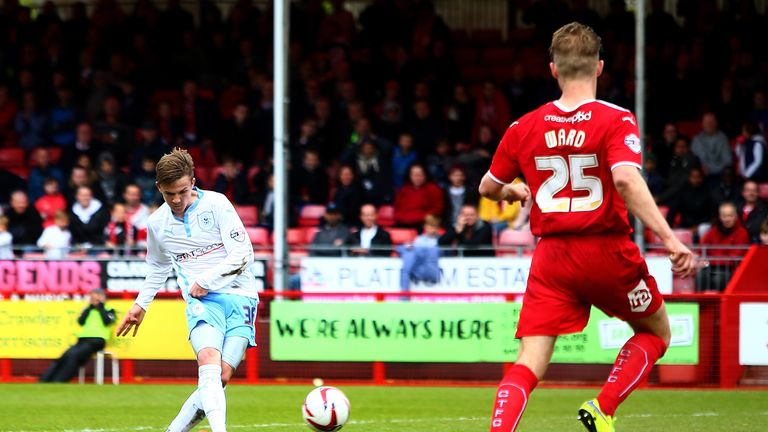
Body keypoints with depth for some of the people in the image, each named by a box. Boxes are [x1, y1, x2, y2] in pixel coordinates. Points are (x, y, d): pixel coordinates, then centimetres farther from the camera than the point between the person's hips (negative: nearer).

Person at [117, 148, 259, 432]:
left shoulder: (215, 204, -3)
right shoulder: (157, 223, 10)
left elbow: (243, 253, -8)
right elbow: (158, 267, 31)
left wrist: (206, 280, -11)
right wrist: (141, 304, 31)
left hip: (239, 296, -1)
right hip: (202, 302, 1)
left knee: (221, 378, -12)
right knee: (209, 364, -26)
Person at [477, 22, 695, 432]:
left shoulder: (524, 128, 4)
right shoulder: (616, 121, -8)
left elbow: (488, 187, 16)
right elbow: (626, 180, -25)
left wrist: (515, 192, 39)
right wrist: (669, 239, -27)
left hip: (551, 259, 2)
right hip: (608, 252, -2)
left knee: (529, 364, -1)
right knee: (656, 333, 22)